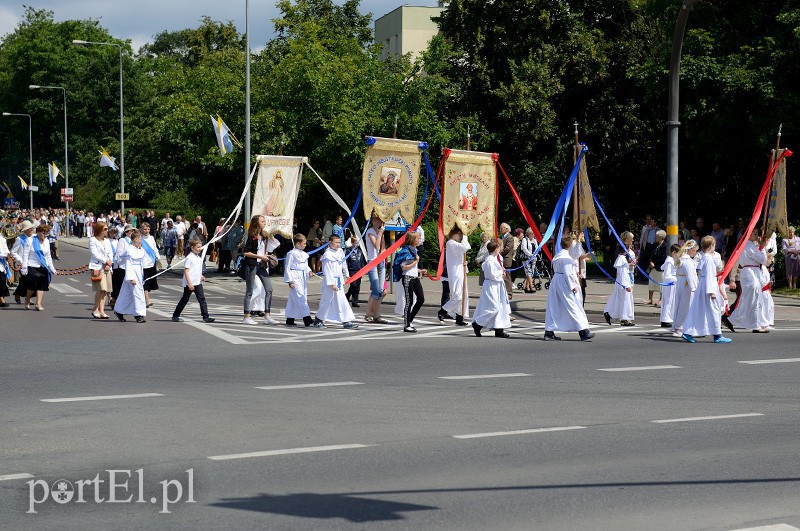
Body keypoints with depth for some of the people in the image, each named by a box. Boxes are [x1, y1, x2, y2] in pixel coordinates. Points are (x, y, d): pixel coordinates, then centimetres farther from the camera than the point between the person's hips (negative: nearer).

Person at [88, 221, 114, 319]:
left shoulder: (107, 241, 19)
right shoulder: (93, 240, -1)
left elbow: (110, 253, 14)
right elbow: (94, 253, -10)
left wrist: (109, 264, -3)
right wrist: (106, 260, -12)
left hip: (107, 267, 7)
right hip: (97, 266, -7)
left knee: (105, 290, 1)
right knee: (101, 289, -17)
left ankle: (101, 310, 4)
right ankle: (95, 309, -4)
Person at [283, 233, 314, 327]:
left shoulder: (304, 254, 14)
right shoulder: (291, 254, -9)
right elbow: (287, 267, -9)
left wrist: (309, 271, 4)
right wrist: (289, 281, -13)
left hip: (303, 278, 8)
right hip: (295, 278, -8)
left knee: (293, 300, 12)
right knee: (300, 298, -12)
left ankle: (290, 320, 17)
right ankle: (307, 319, -15)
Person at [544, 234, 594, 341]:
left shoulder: (558, 255, 13)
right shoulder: (566, 256, -16)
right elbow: (568, 273, -19)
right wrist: (573, 286, -15)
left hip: (556, 282, 9)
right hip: (565, 284, -9)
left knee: (554, 308, 9)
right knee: (575, 307, -6)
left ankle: (549, 332, 9)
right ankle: (583, 332, -5)